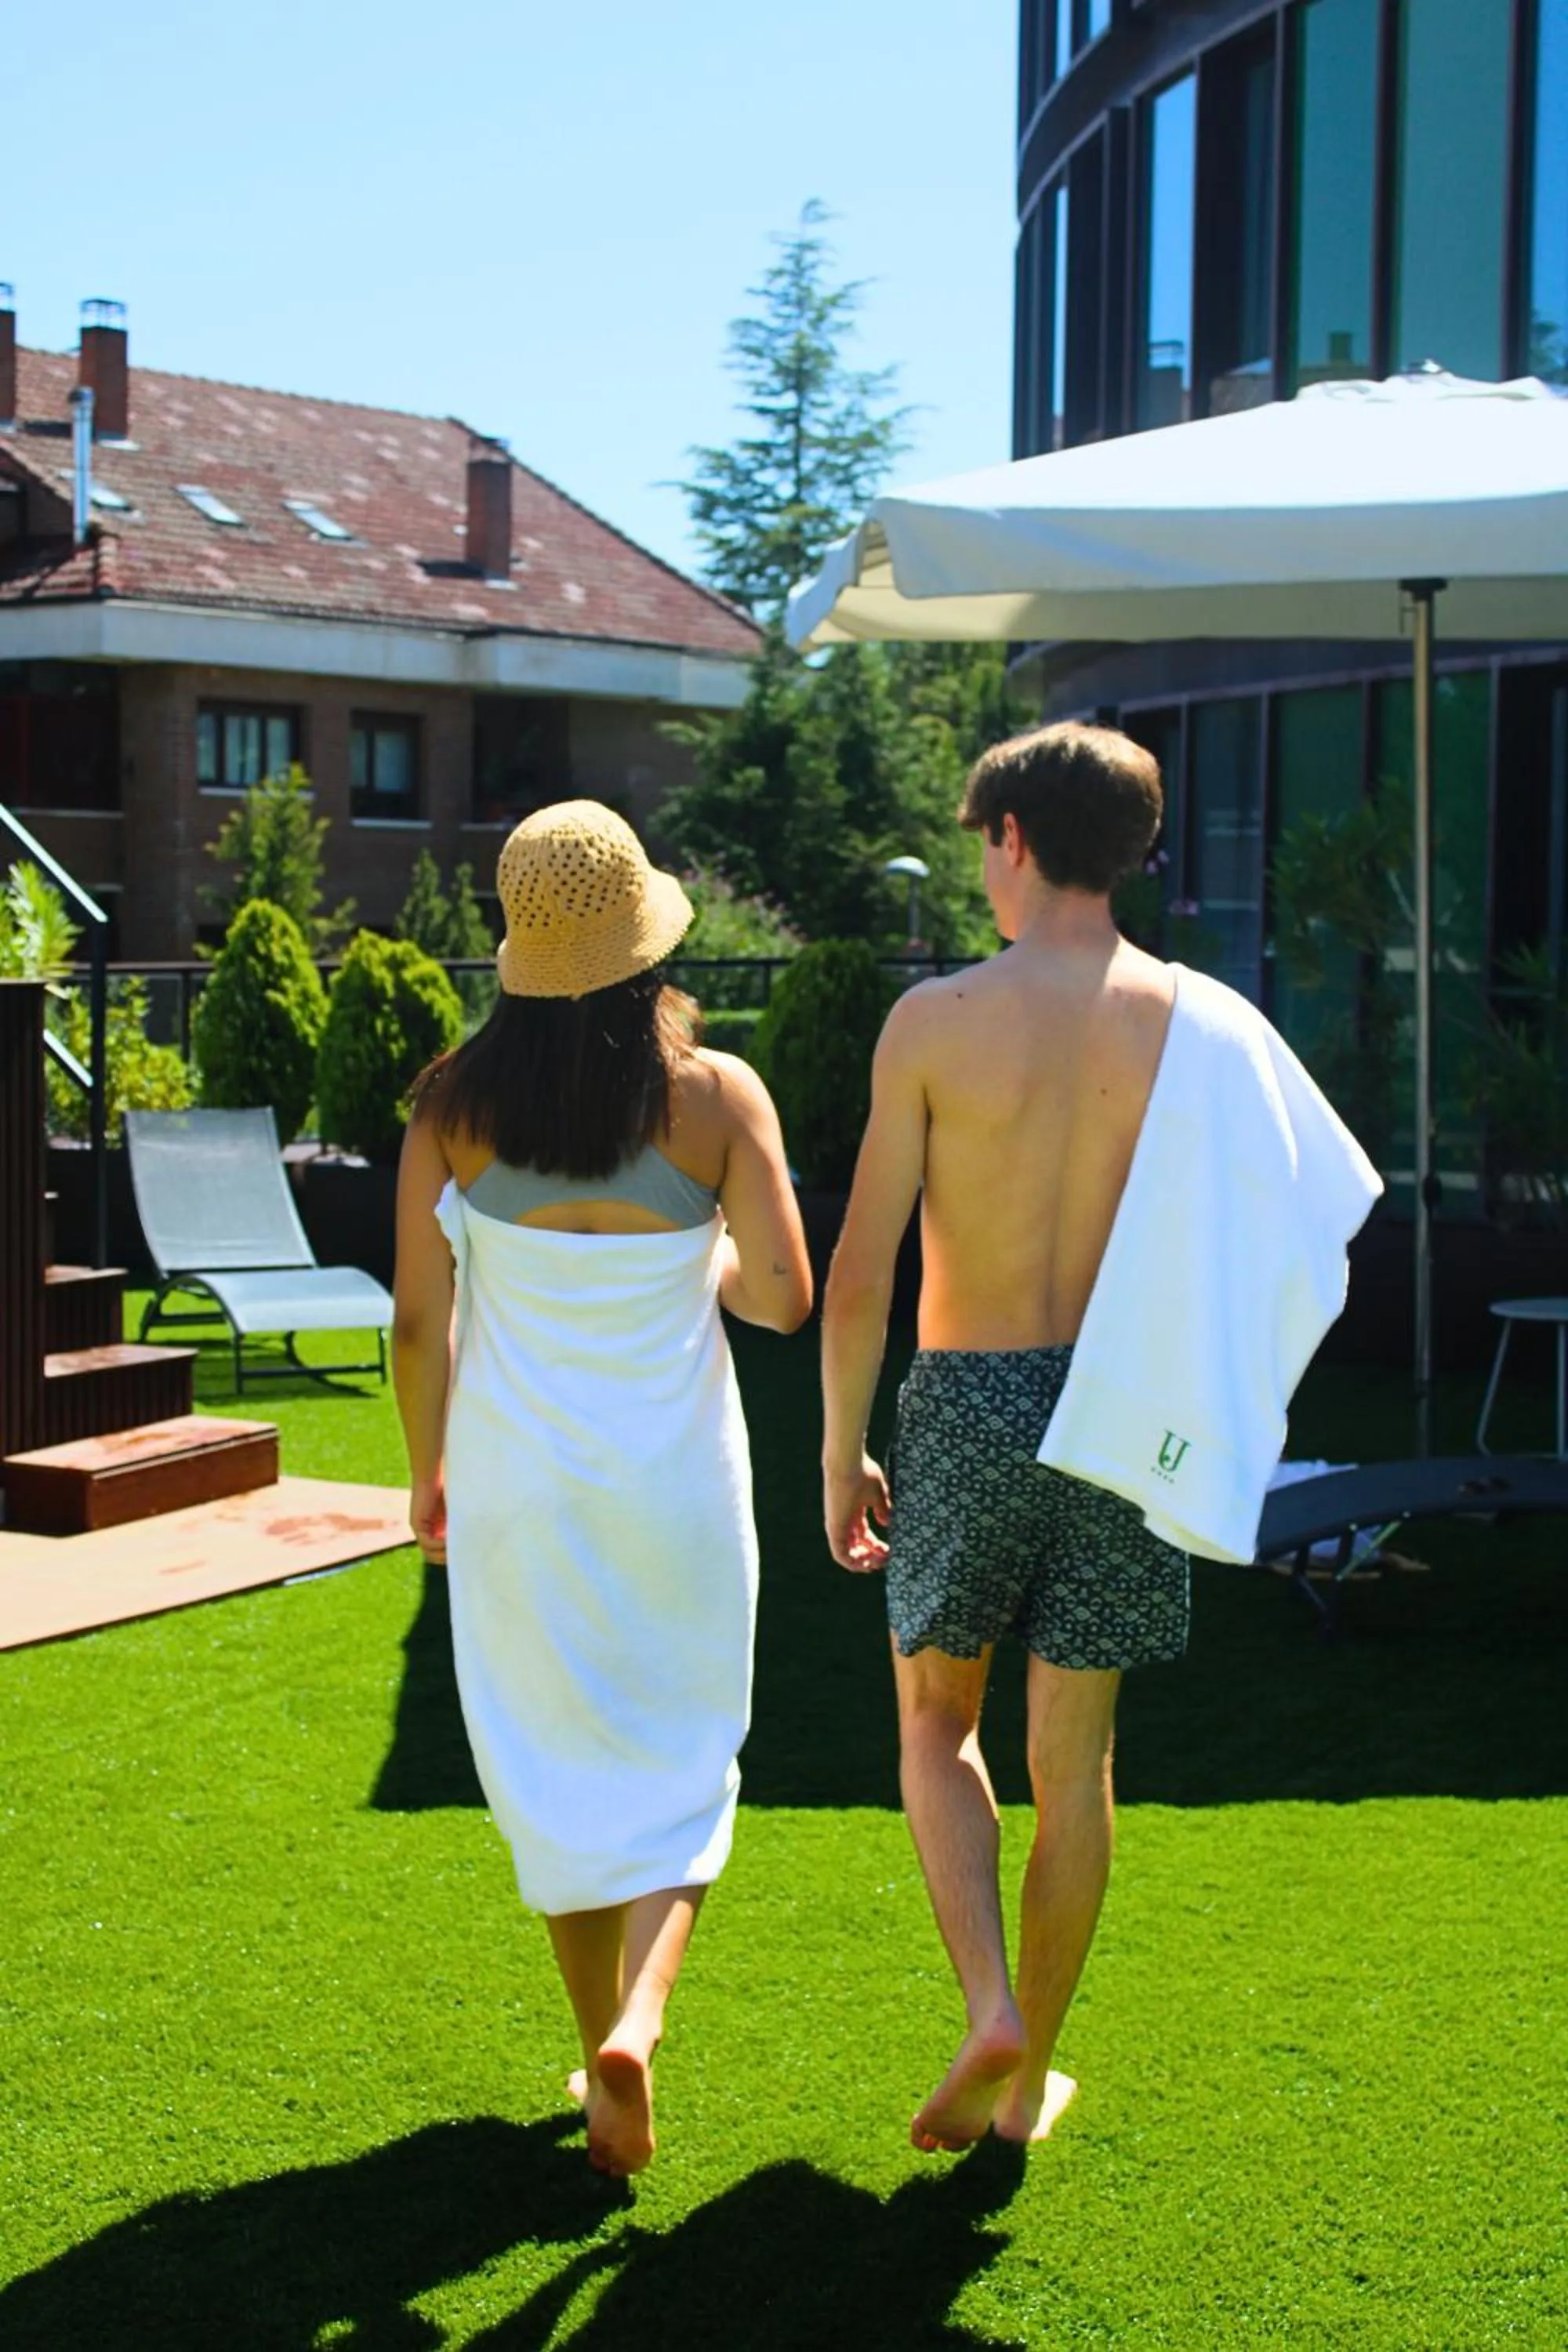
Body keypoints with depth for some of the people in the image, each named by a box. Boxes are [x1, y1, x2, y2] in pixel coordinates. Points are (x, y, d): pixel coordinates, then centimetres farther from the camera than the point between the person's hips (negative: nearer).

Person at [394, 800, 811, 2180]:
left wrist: (428, 1473, 9)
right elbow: (783, 1296, -12)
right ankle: (640, 2019, -7)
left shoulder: (457, 1101, -8)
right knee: (678, 1764, 14)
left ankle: (603, 2058, 23)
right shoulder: (716, 1096, -12)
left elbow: (420, 1318, -5)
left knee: (554, 1766, 15)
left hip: (517, 1475, 1)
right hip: (672, 1476, -1)